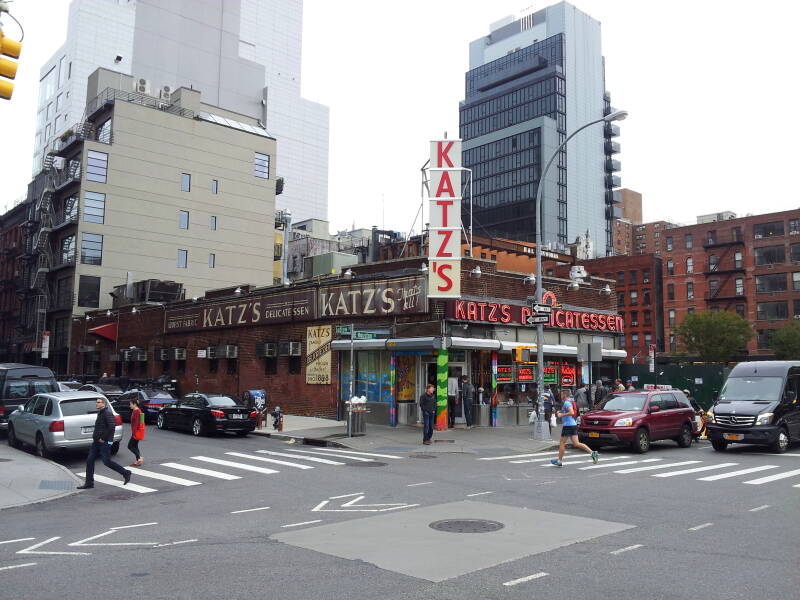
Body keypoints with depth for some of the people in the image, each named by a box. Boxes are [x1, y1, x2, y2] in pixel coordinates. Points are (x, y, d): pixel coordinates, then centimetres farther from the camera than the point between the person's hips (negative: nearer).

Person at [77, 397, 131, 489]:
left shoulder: (108, 413, -15)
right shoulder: (100, 413, 17)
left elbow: (112, 427, -26)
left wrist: (103, 438, -22)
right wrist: (95, 436, 16)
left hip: (104, 442, -10)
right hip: (96, 442, 10)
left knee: (107, 461, -8)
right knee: (89, 460, 6)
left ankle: (125, 473, 5)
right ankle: (89, 483, 13)